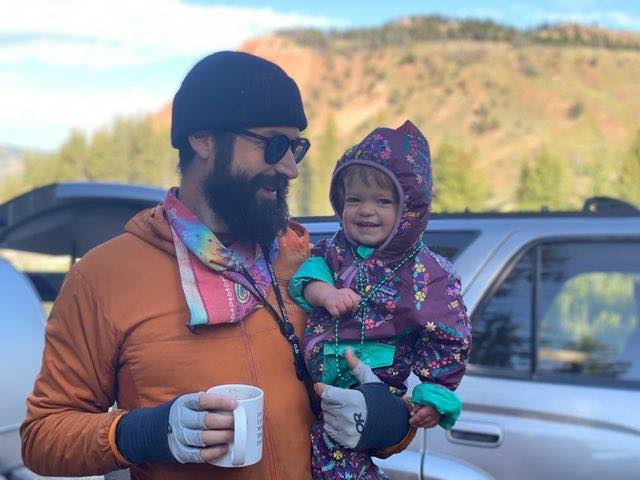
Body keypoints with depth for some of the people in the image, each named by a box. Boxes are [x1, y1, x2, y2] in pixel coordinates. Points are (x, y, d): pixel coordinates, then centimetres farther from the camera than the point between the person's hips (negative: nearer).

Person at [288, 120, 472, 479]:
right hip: (317, 376, 6)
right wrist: (322, 291, -19)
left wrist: (434, 397, -10)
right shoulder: (338, 249, 7)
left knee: (329, 444, -16)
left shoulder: (428, 273, -9)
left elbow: (448, 341, -6)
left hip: (373, 384, -6)